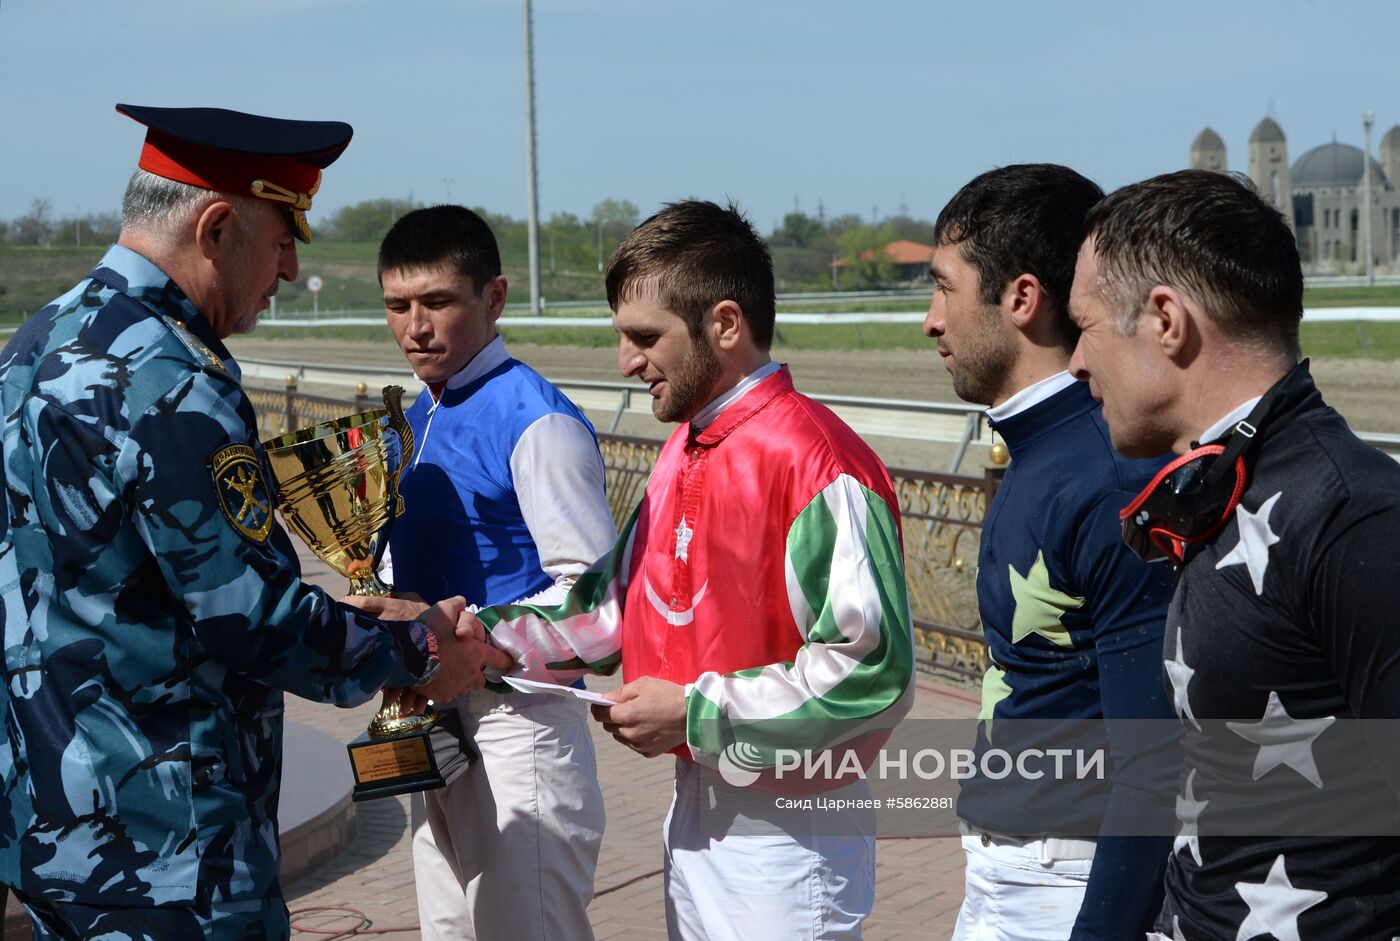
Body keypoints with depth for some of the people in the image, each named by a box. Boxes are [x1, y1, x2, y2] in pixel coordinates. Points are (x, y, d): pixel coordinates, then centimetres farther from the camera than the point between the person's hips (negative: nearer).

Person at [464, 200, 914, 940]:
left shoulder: (816, 461, -22)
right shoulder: (685, 451, 8)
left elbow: (874, 674, -24)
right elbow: (616, 603, 13)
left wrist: (697, 714, -19)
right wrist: (486, 642, 0)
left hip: (785, 830, -8)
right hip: (695, 809, 8)